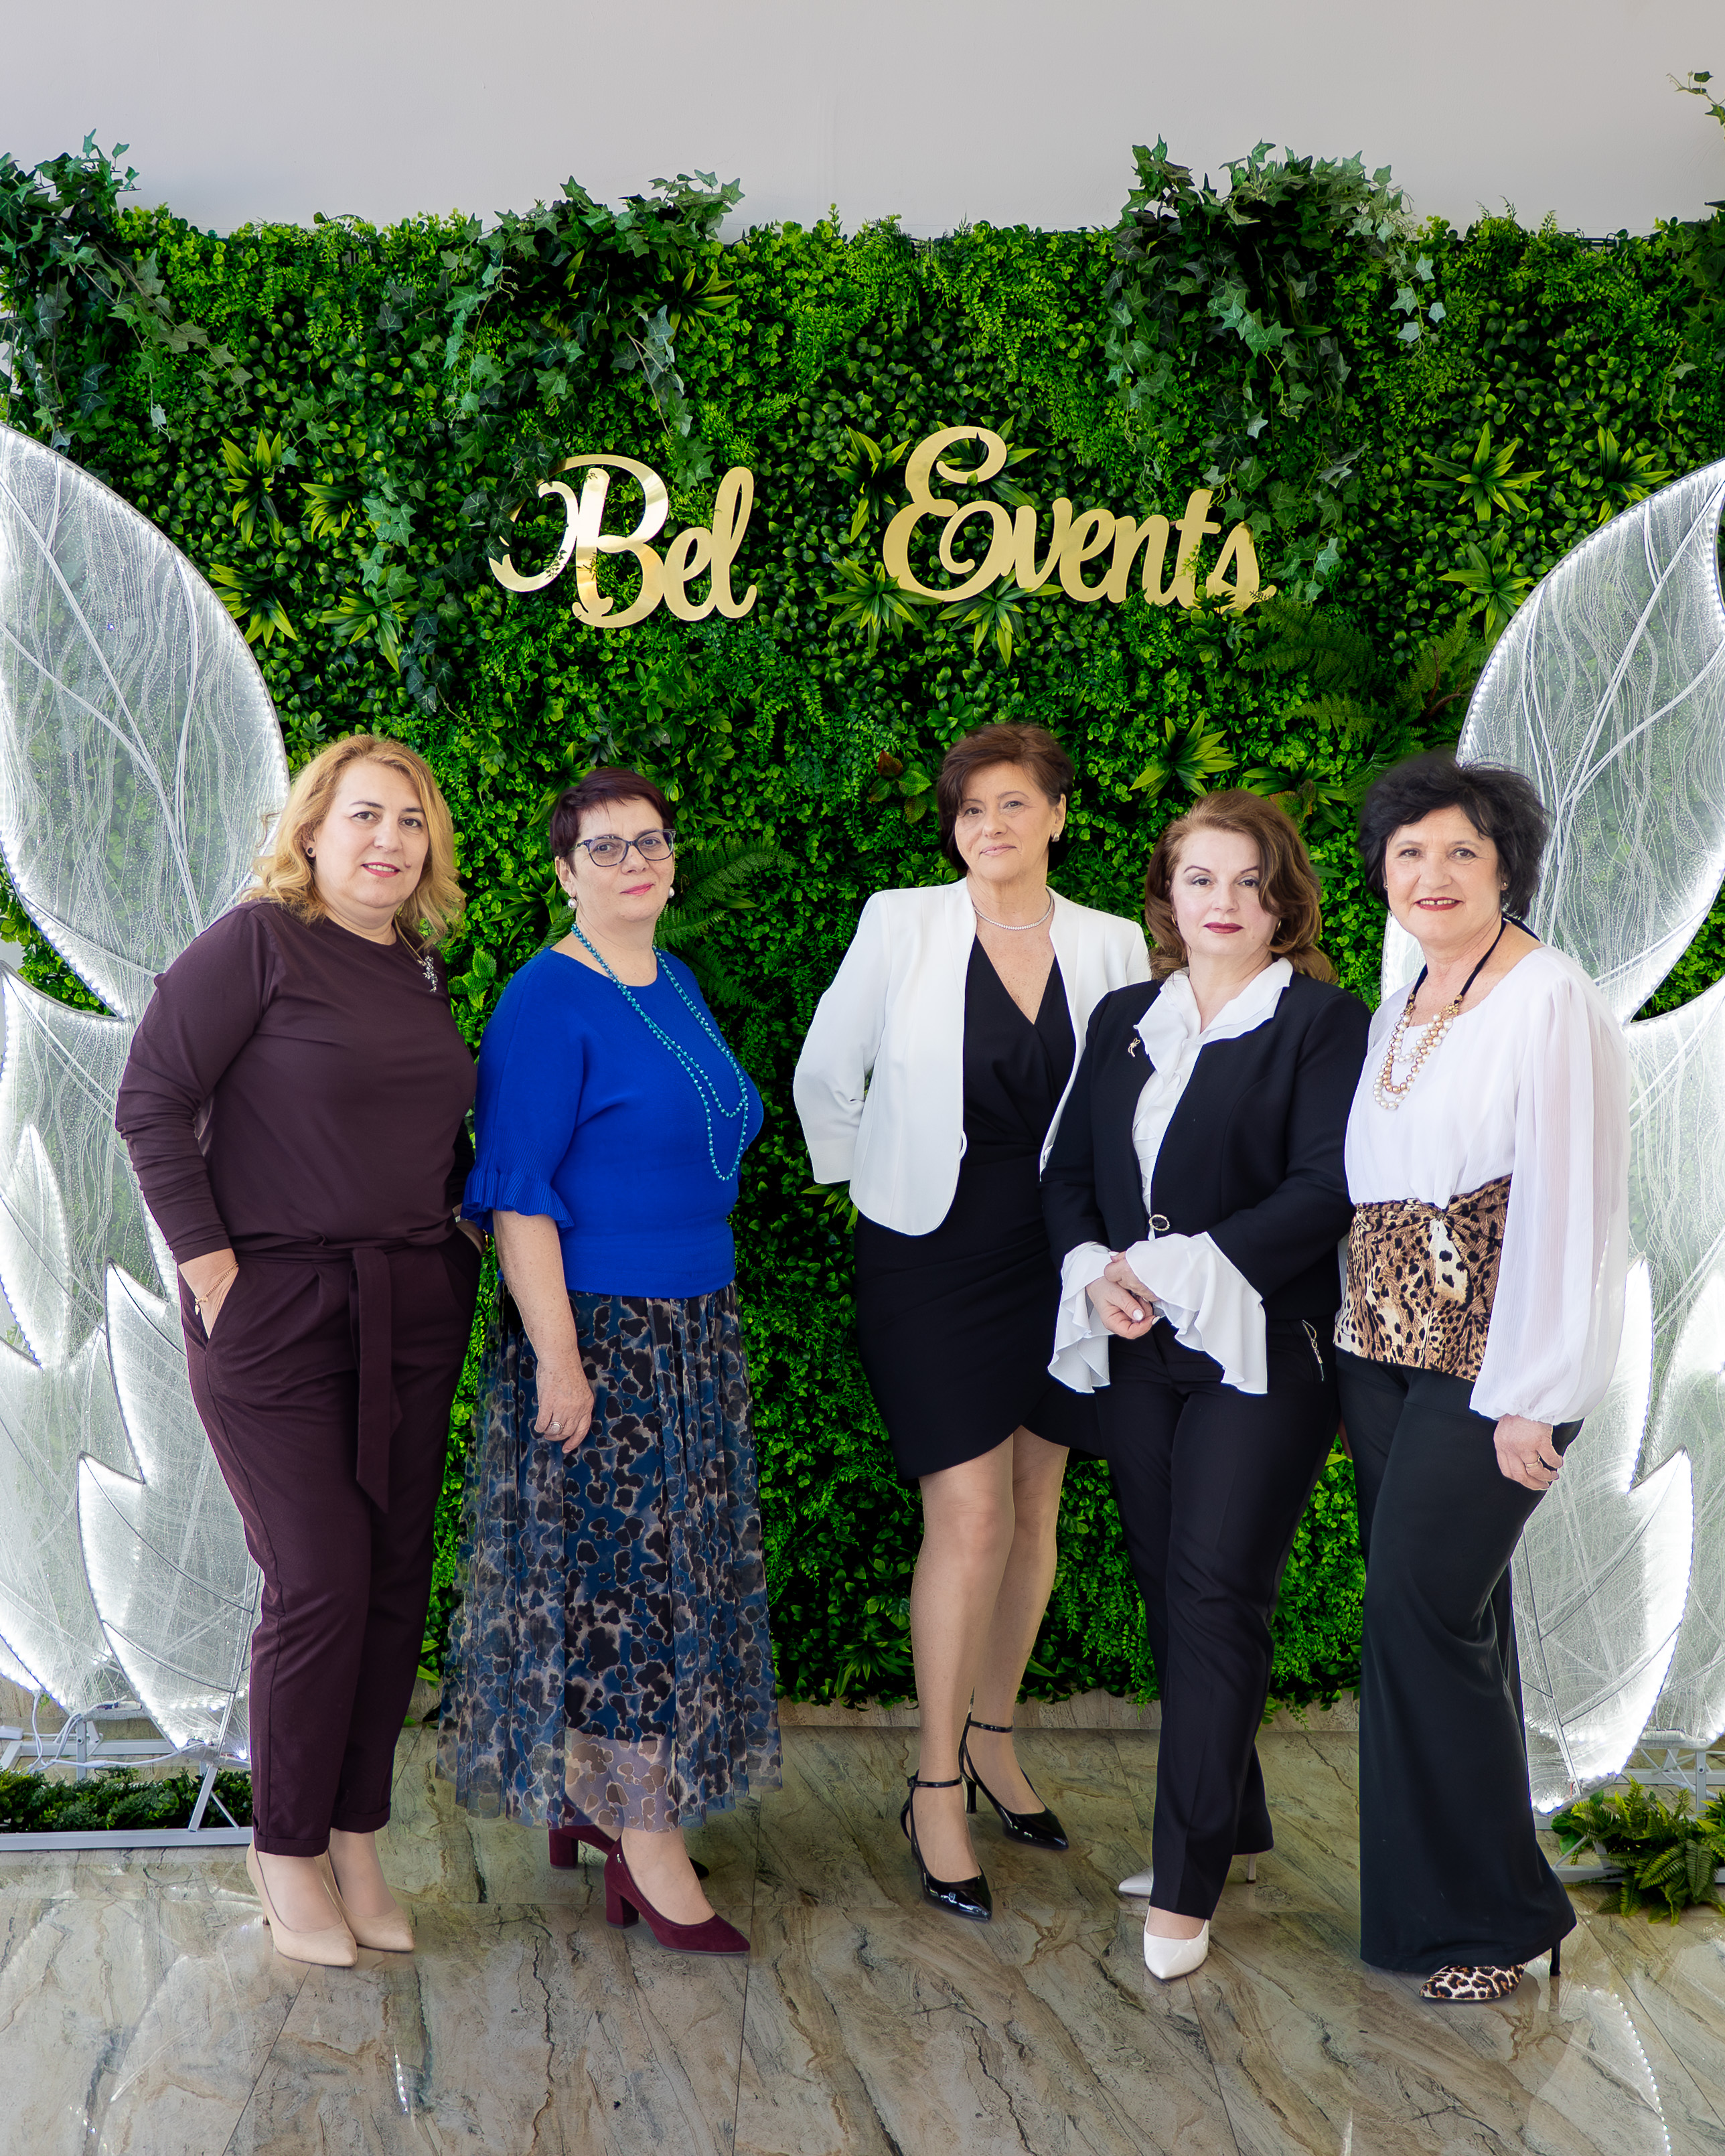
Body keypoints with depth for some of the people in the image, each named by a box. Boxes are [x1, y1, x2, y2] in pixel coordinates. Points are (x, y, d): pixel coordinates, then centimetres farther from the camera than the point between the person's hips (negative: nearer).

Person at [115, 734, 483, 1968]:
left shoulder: (420, 969, 11)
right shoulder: (258, 942, -9)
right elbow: (151, 1102, -12)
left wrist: (467, 1215, 9)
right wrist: (211, 1263, -14)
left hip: (413, 1311, 6)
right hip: (277, 1312, -6)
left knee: (396, 1579, 8)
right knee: (319, 1585, -4)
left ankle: (356, 1837, 22)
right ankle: (285, 1847, 15)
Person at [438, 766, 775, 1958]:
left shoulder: (677, 983, 11)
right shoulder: (548, 1001, -14)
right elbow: (517, 1194, -18)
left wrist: (710, 1314, 18)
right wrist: (558, 1359, -22)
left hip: (694, 1333, 9)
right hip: (599, 1332, -9)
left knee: (666, 1569, 14)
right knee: (617, 1573, -1)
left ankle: (591, 1796, 29)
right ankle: (649, 1848, 9)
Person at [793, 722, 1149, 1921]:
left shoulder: (1113, 947, 1)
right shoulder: (900, 926, -5)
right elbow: (826, 1076, 5)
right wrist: (869, 1190, 10)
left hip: (1055, 1257, 3)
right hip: (931, 1253, -3)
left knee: (1035, 1509, 11)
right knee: (971, 1518, -10)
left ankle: (993, 1741, 31)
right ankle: (937, 1789, 4)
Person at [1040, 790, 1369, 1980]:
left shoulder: (1322, 1020, -5)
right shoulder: (1125, 1019, 14)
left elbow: (1326, 1189, -14)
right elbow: (1072, 1168, 13)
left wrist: (1185, 1271, -18)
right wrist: (1096, 1271, -6)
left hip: (1261, 1350, -6)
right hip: (1138, 1352, 6)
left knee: (1216, 1594, -7)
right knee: (1170, 1591, 10)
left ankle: (1188, 1881, 1)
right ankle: (1232, 1826, 27)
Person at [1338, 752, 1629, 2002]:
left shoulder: (1550, 1001, -11)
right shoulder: (1397, 1015, 15)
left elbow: (1566, 1205, -16)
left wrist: (1530, 1396, -18)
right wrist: (1355, 1339, 13)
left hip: (1493, 1362, -8)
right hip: (1386, 1352, 8)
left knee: (1421, 1610, -8)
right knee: (1438, 1615, 13)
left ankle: (1496, 1914, 9)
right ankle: (1441, 1889, 25)